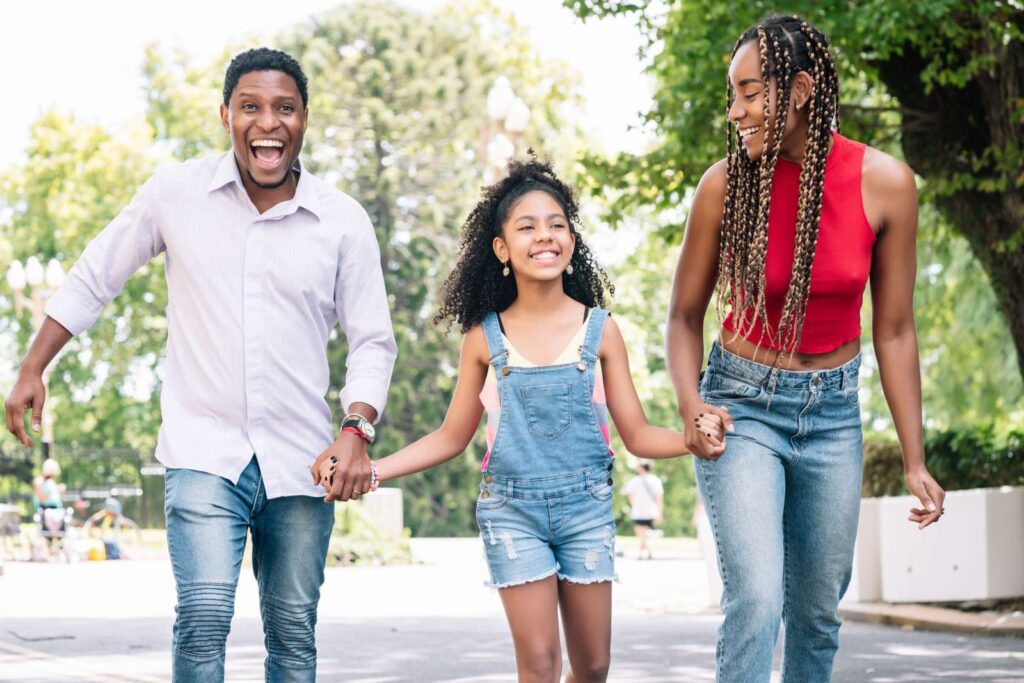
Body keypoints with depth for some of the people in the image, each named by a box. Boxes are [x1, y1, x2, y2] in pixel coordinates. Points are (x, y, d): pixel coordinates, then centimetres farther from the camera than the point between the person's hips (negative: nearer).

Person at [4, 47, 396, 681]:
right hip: (204, 453, -2)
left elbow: (373, 341, 4)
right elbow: (93, 279, 10)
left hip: (299, 462, 2)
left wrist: (357, 431, -12)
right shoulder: (176, 193, -1)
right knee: (205, 615, -19)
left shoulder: (344, 221, -1)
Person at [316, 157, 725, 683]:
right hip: (512, 509, -1)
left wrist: (697, 436, -18)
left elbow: (637, 435, 2)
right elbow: (451, 437, 7)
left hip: (586, 505, 1)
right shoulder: (485, 337, 0)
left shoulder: (599, 329, 0)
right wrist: (367, 470, -3)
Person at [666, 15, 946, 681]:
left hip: (833, 410, 2)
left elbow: (894, 331, -3)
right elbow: (686, 315, 0)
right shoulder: (726, 185, -12)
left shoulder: (884, 182, -10)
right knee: (757, 600, -18)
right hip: (743, 406, -2)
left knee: (817, 610, 10)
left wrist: (914, 461, -2)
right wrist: (690, 406, -18)